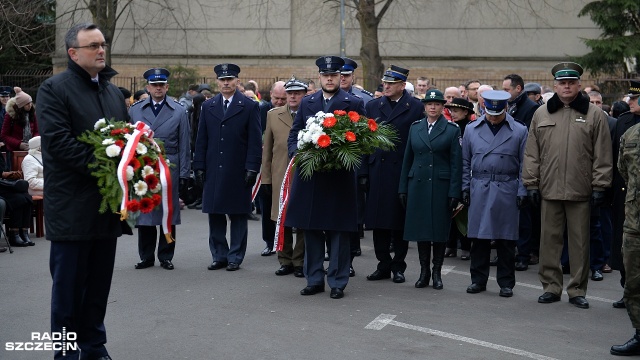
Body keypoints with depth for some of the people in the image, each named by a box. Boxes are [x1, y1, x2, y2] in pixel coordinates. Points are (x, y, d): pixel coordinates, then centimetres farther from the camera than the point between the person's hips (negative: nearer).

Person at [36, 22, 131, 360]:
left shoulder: (113, 91, 17)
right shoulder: (54, 89, -5)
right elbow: (57, 141, -16)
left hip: (108, 201, 6)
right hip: (73, 205, -6)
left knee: (99, 283, 12)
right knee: (69, 283, 1)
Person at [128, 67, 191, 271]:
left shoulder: (179, 111, 5)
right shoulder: (135, 110, 9)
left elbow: (184, 146, 3)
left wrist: (184, 174, -1)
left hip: (169, 168, -1)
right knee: (143, 213, 4)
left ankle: (166, 257, 15)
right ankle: (146, 257, 15)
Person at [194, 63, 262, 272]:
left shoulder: (249, 107, 1)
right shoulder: (208, 106, 11)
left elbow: (255, 141, -3)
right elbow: (201, 139, 11)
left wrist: (252, 168, -9)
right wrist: (199, 167, 4)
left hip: (238, 172, -3)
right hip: (213, 171, 3)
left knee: (238, 216, 4)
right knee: (215, 215, 6)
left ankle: (235, 257, 12)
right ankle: (219, 256, 16)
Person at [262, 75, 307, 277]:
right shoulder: (273, 115, 10)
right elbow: (267, 149, 11)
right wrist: (266, 178, 7)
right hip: (280, 177, 2)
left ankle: (300, 262, 13)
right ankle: (285, 261, 18)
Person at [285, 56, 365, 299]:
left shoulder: (354, 103, 1)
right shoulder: (306, 103, 11)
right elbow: (294, 135, 13)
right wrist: (297, 153, -6)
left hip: (340, 176, -3)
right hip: (309, 176, 4)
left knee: (339, 232, 2)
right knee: (311, 231, 9)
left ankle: (337, 282, 11)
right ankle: (314, 280, 19)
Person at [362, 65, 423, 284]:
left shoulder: (416, 107, 0)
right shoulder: (373, 106, 10)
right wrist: (363, 172, 1)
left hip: (403, 173, -3)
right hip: (377, 172, 3)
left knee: (400, 223, 5)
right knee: (378, 222, 7)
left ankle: (398, 266, 16)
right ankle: (383, 265, 18)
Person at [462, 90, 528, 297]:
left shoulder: (519, 131, 3)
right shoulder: (471, 129, 9)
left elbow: (524, 165, 4)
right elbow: (465, 162, 12)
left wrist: (522, 191, -3)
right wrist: (465, 188, 5)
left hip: (506, 191, -1)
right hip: (479, 191, 2)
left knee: (506, 239, 3)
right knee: (479, 237, 5)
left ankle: (506, 283, 13)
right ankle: (478, 280, 16)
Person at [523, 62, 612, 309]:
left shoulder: (594, 115, 3)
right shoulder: (541, 114, 9)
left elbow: (602, 156, 1)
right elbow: (532, 153, 9)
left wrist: (599, 187, -4)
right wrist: (531, 183, 4)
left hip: (581, 192, -2)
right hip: (549, 189, 2)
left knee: (580, 242, 6)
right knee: (549, 240, 7)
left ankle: (577, 291, 16)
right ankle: (551, 287, 17)